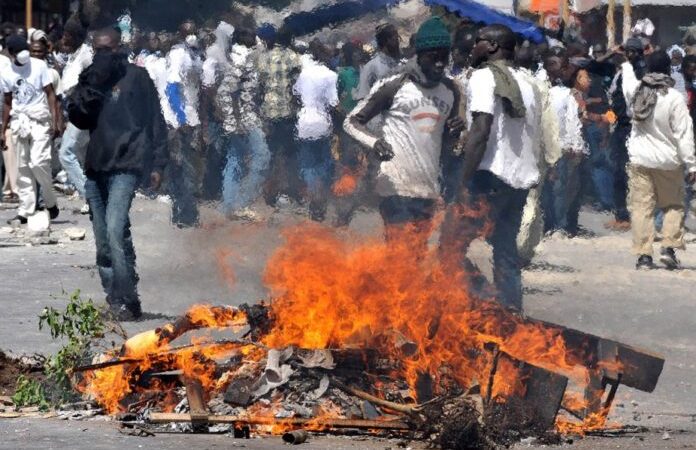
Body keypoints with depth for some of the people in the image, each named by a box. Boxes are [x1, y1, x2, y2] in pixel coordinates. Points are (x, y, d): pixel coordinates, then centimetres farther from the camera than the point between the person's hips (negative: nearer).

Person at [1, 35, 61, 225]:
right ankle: (25, 211, 4)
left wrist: (55, 120, -10)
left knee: (38, 162, -15)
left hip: (39, 121, -3)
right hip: (18, 122, 3)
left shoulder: (39, 66, -1)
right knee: (23, 167, 3)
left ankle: (51, 203, 3)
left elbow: (50, 94, -1)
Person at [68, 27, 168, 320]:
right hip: (96, 167, 6)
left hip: (126, 166, -6)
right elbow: (78, 119, 6)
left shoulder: (136, 77, 2)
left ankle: (127, 300, -19)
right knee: (103, 242, 8)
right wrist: (89, 89, -11)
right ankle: (114, 299, 16)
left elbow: (155, 121, 3)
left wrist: (157, 164, -2)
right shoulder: (91, 80, 15)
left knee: (115, 229, -22)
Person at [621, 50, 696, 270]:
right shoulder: (674, 98, -15)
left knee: (642, 207, 4)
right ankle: (669, 247, 1)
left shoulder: (636, 90, -3)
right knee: (674, 206, 13)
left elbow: (628, 79, 25)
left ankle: (643, 254, 1)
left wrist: (626, 66, 48)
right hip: (668, 161, -2)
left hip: (640, 160, 2)